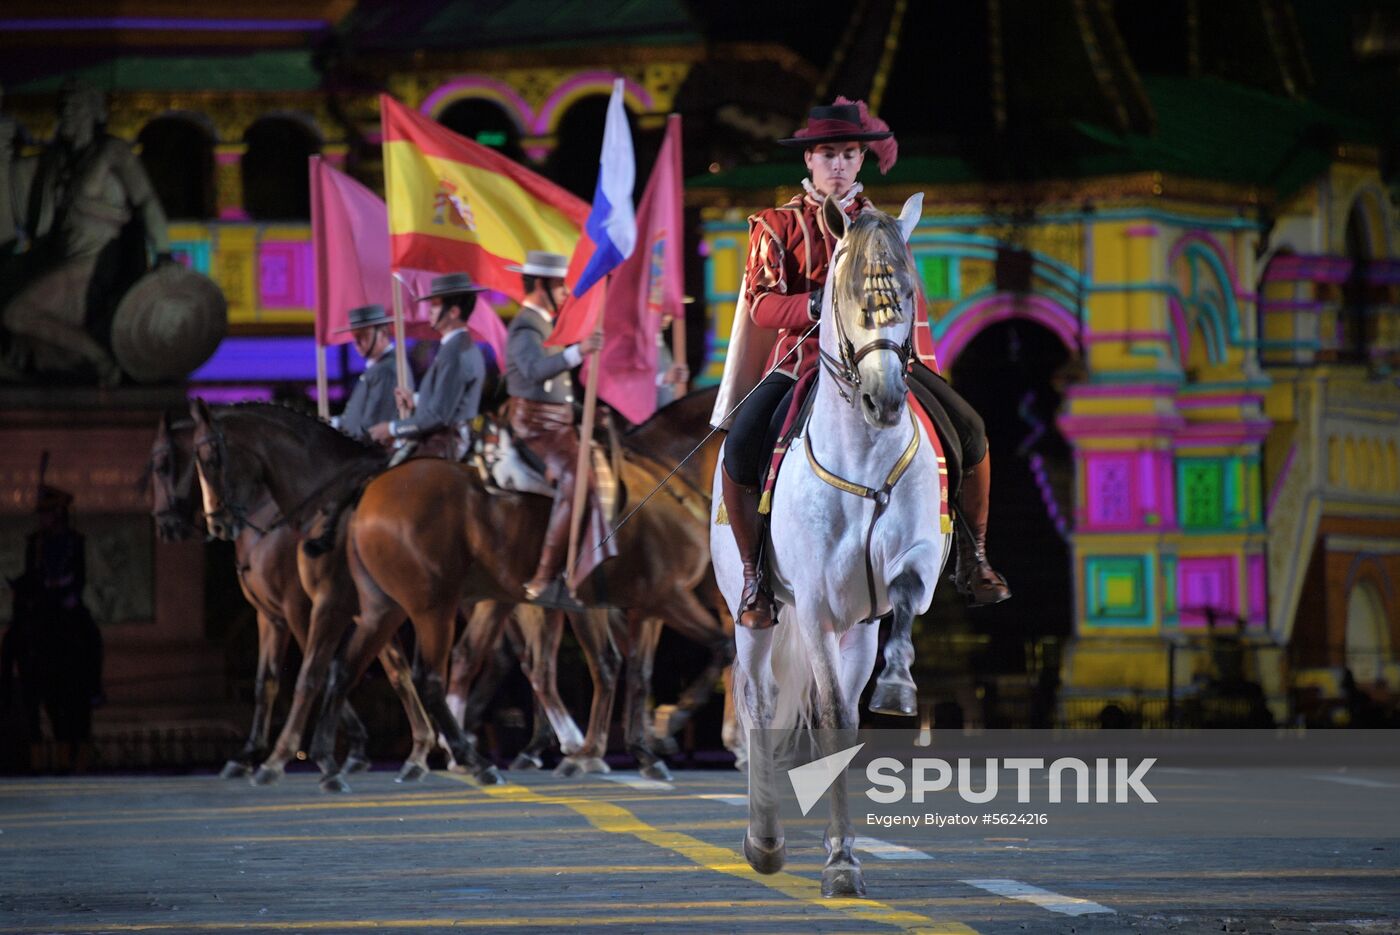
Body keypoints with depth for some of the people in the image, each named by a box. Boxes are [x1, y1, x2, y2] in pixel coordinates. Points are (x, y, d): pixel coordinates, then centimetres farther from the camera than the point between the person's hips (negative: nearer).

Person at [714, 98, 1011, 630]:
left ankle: (972, 556, 6)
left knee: (968, 429, -13)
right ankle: (754, 576, -11)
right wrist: (818, 304, -25)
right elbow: (760, 306, -7)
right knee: (741, 449, -27)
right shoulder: (778, 226, 4)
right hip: (802, 357, -2)